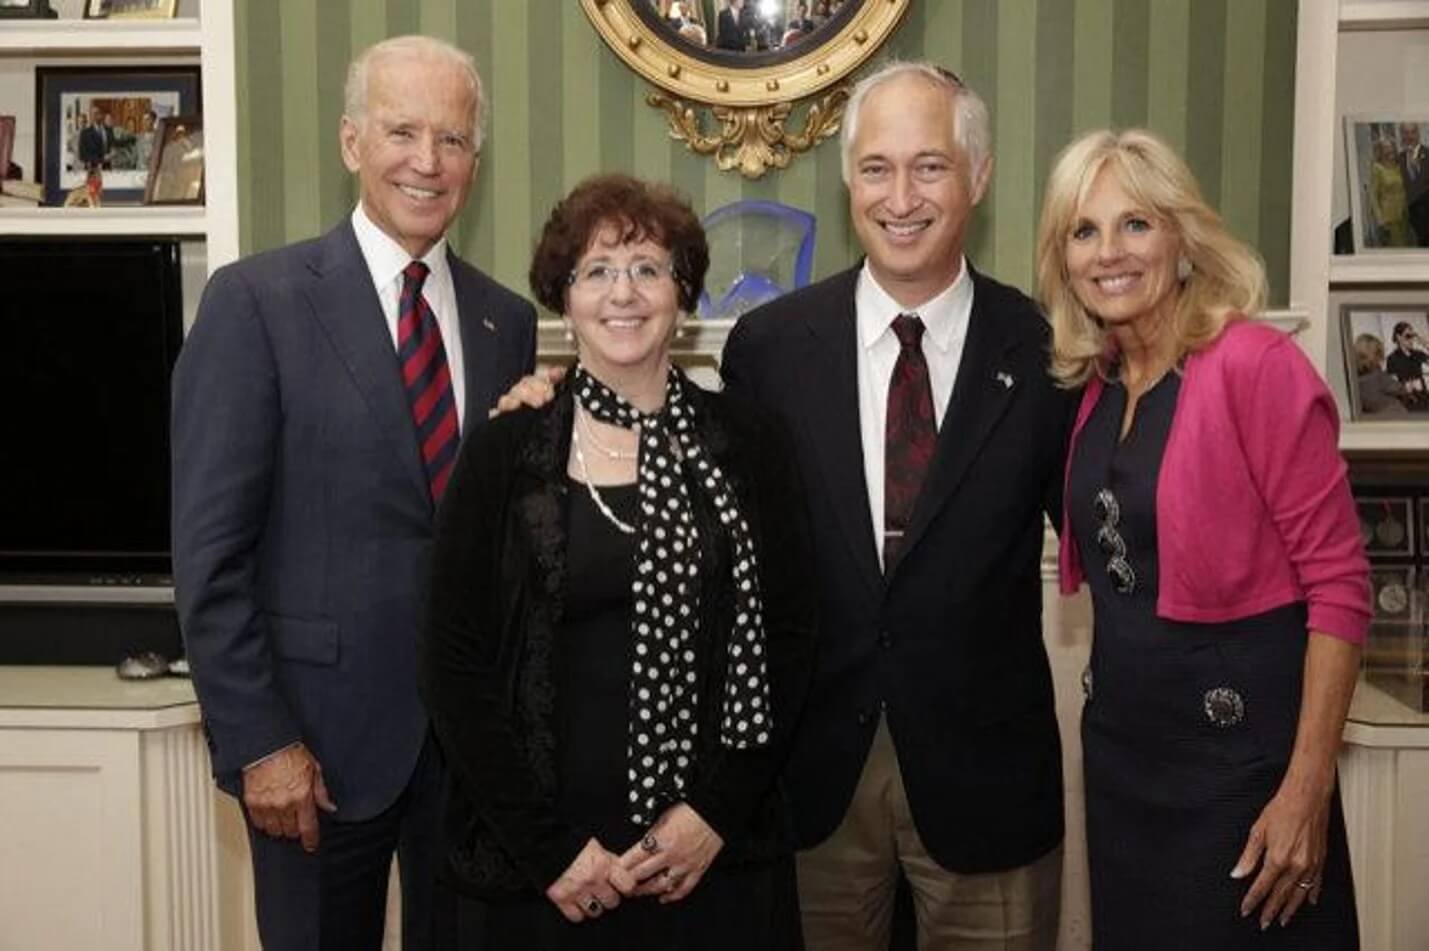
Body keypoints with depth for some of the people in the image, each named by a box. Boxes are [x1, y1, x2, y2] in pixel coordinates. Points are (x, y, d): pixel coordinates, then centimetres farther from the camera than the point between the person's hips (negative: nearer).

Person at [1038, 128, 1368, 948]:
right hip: (1121, 742, 7)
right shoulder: (1097, 385, 6)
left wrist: (1307, 789, -19)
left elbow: (1339, 582, -16)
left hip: (1239, 745, -7)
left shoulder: (1256, 365, -15)